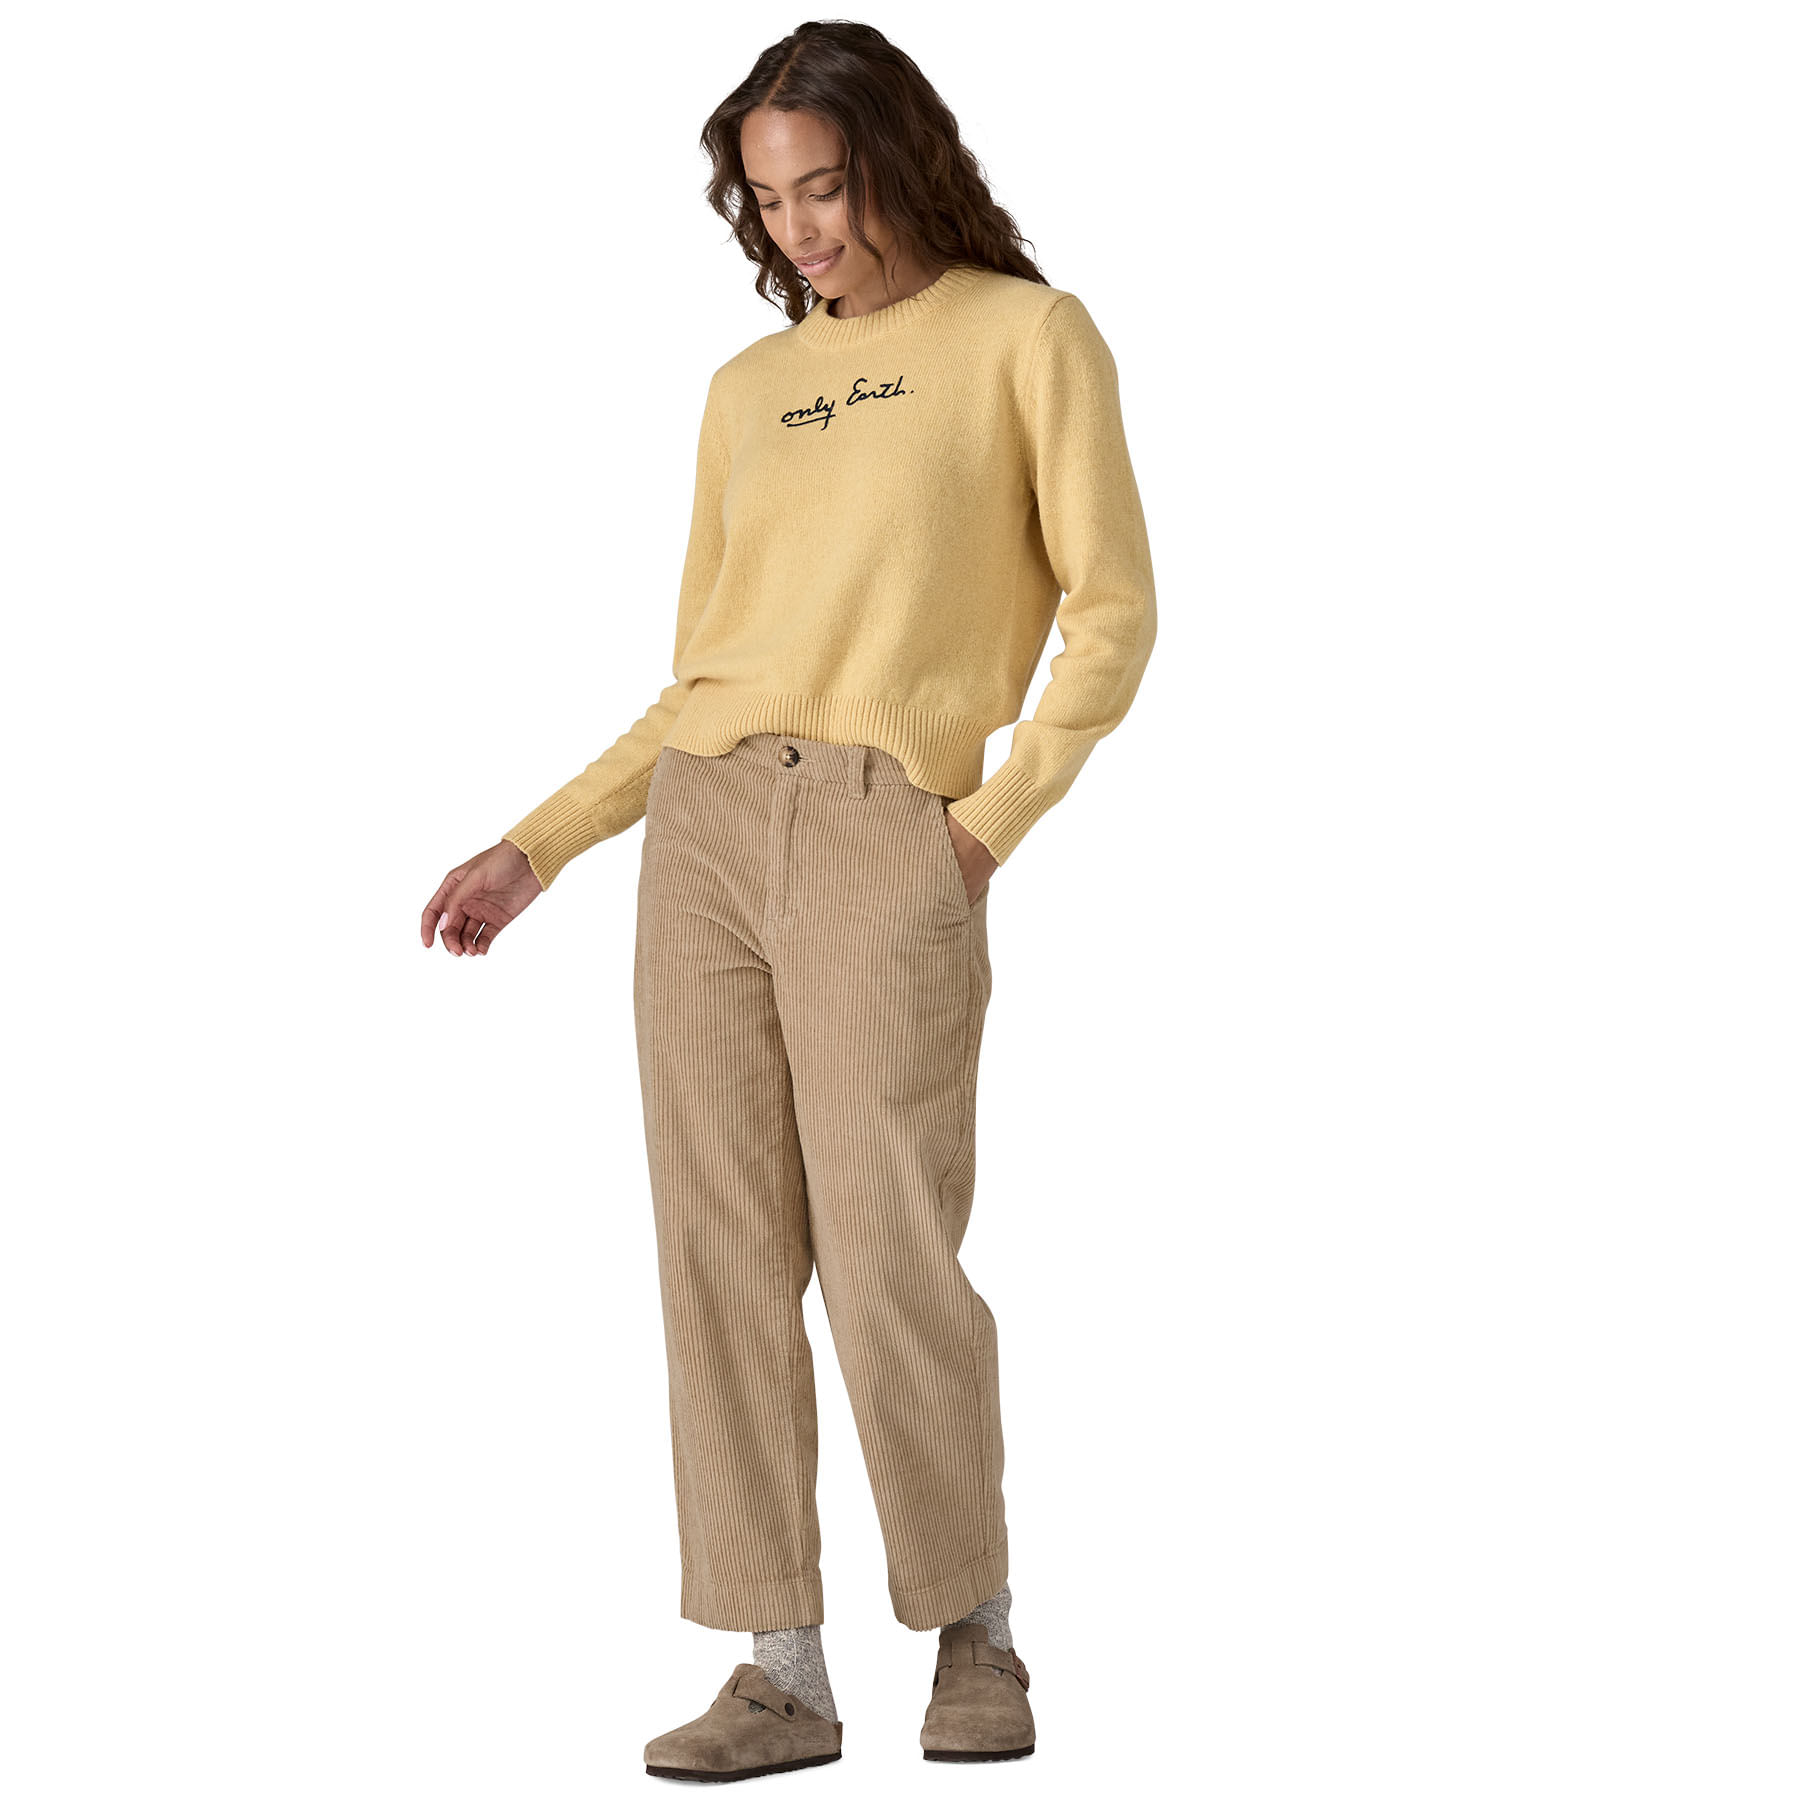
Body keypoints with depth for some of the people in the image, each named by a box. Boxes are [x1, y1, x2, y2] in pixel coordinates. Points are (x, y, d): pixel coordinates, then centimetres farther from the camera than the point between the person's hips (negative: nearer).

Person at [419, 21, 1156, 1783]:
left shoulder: (1029, 336, 5)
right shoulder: (748, 388, 18)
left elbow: (1112, 610, 0)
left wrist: (991, 823, -9)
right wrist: (534, 850, 11)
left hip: (886, 842, -5)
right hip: (701, 827, 5)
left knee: (887, 1261, -6)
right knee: (723, 1255, 1)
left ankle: (976, 1630, 16)